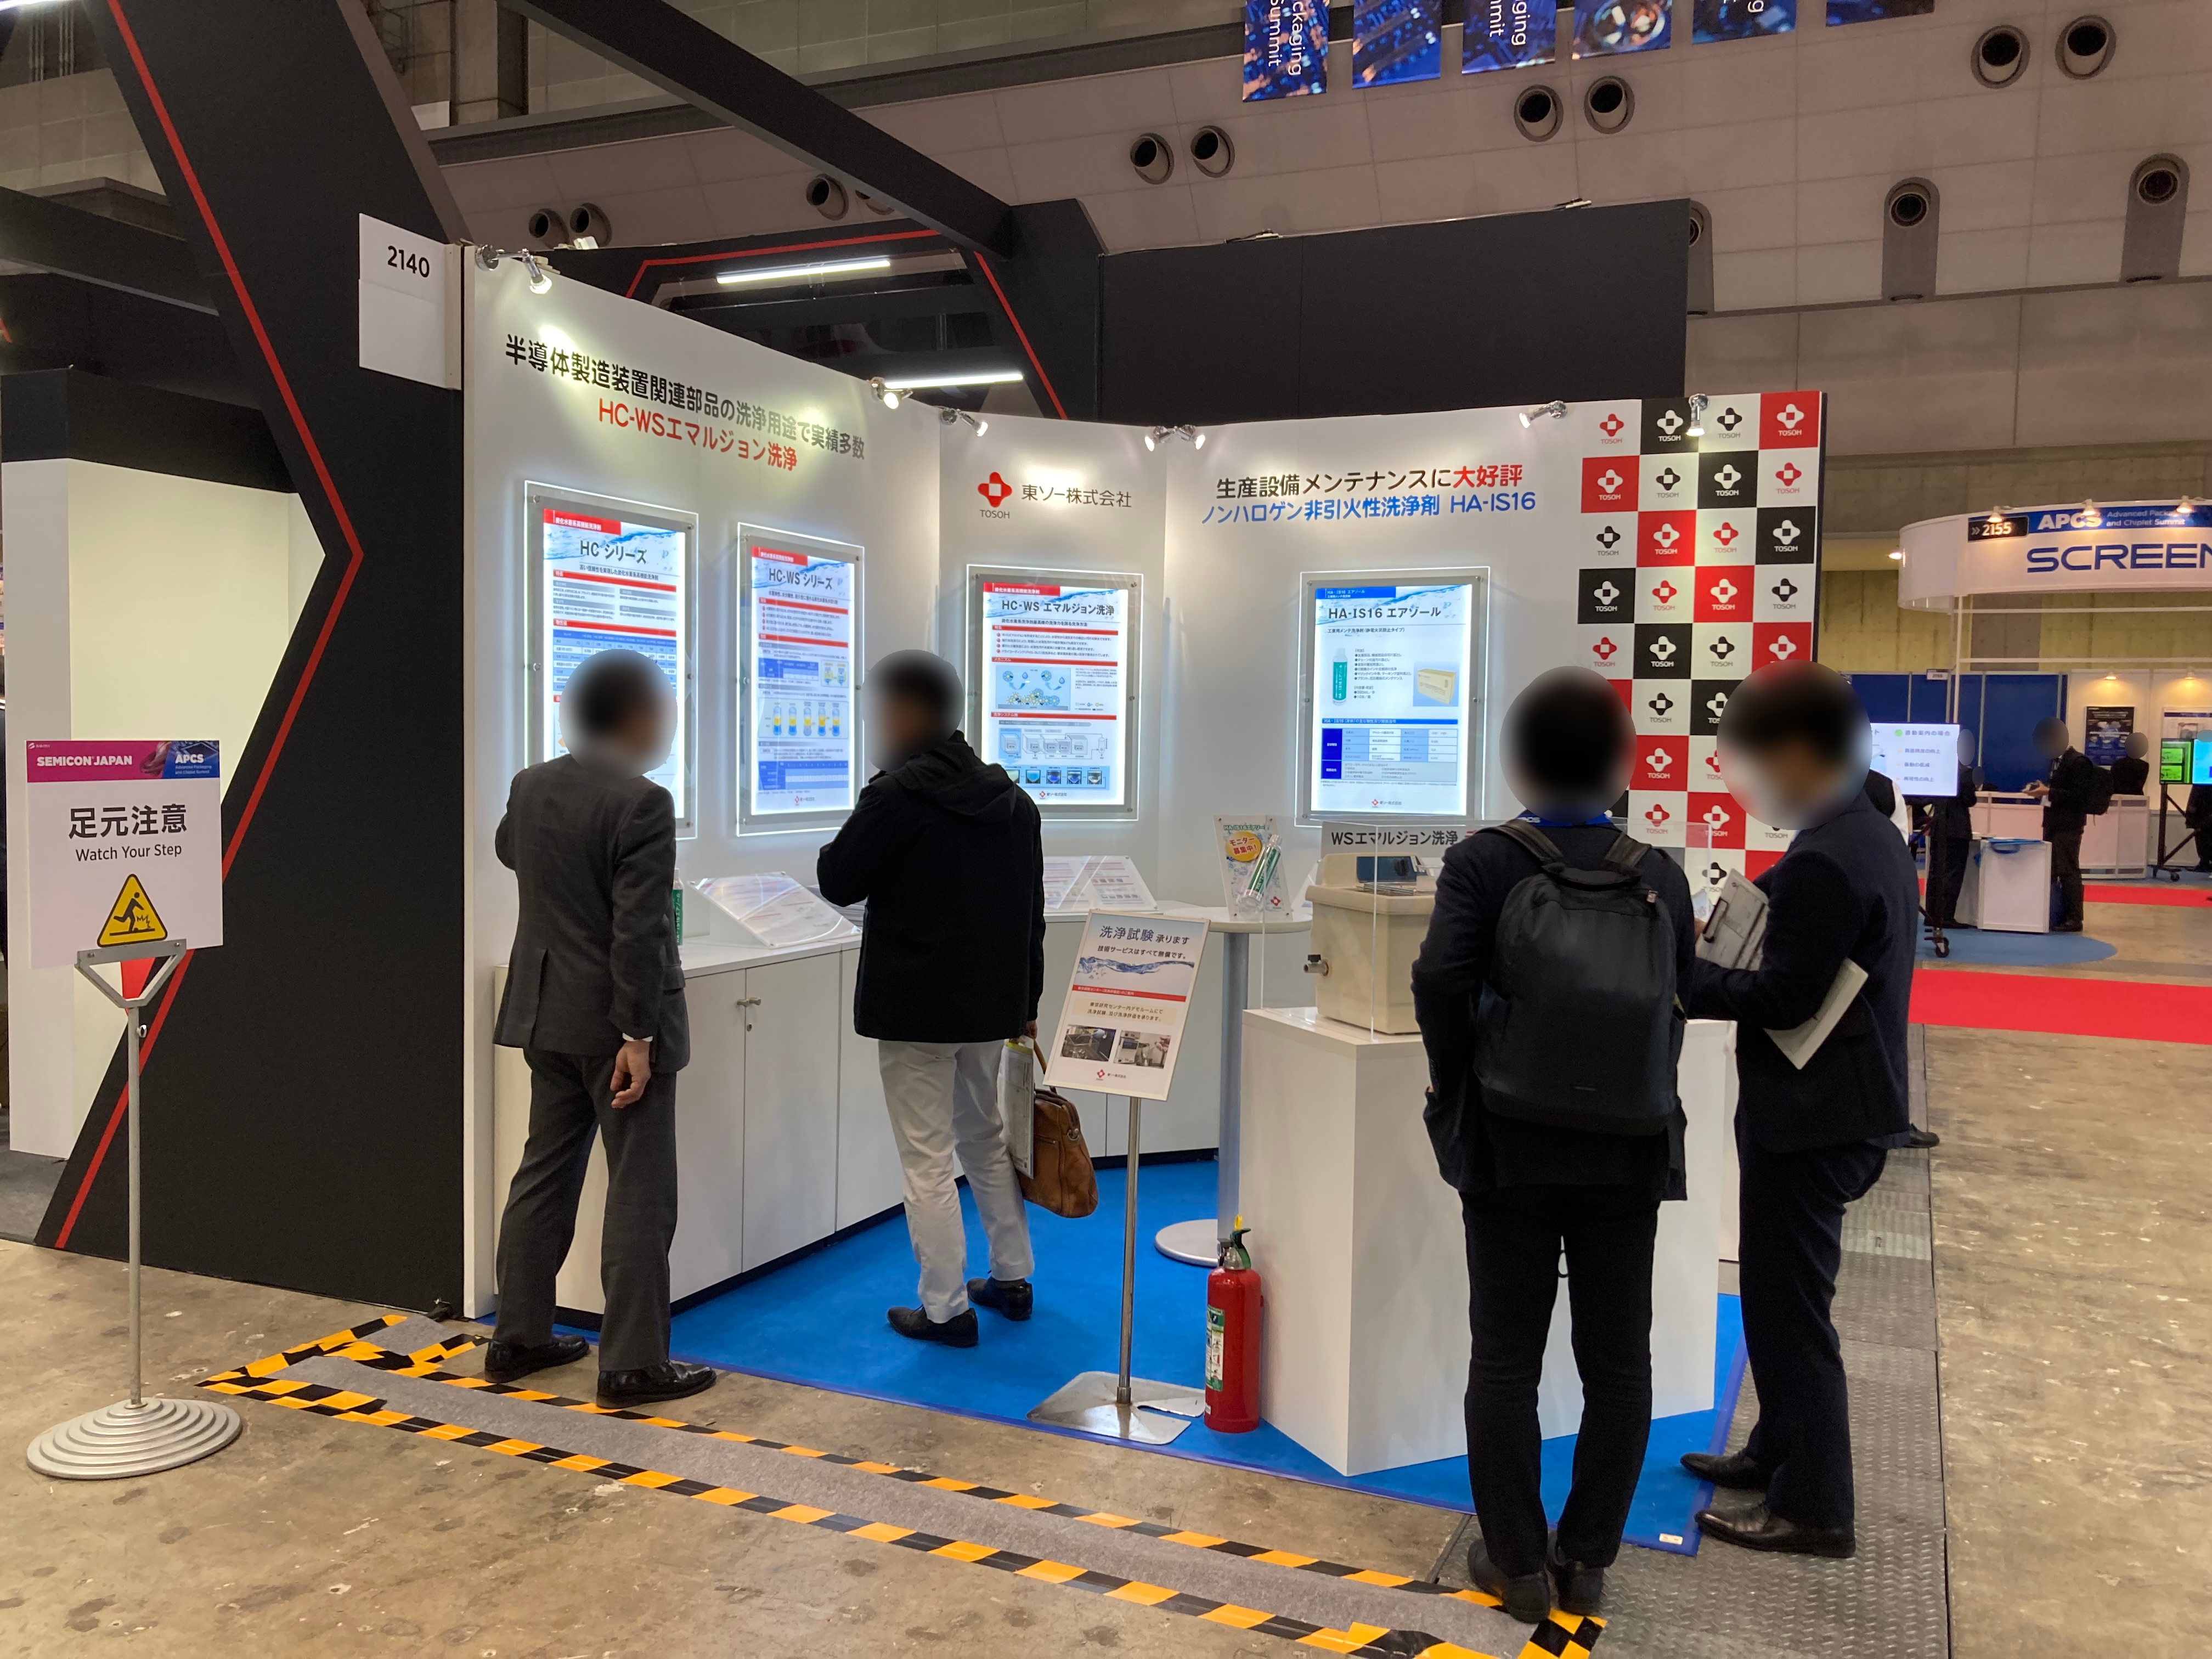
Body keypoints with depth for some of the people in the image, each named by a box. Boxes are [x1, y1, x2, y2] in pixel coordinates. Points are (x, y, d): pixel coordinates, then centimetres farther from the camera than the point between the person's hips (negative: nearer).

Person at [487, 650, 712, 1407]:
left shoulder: (529, 786, 4)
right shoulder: (641, 803, -20)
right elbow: (639, 932, -22)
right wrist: (637, 1038, -19)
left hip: (546, 1011, 8)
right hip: (615, 1020, -8)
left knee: (545, 1172, 17)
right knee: (639, 1191, 1)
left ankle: (518, 1337, 27)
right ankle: (633, 1363, 7)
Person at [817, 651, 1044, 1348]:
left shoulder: (899, 794, -16)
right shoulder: (1012, 799, 8)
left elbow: (838, 882, -9)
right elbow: (1031, 913, 12)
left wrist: (855, 833, 10)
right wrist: (1026, 1004, 19)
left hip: (915, 1005, -7)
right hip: (991, 1003, 8)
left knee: (927, 1160, 1)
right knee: (985, 1139, 22)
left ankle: (946, 1310, 8)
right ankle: (1011, 1278, 31)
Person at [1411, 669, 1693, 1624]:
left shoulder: (1484, 862, -8)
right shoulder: (1659, 874, 0)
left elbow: (1440, 981, -17)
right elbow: (1682, 994, 0)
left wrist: (1454, 1080, -3)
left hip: (1511, 1143, -2)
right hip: (1630, 1149, 2)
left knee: (1506, 1358, 8)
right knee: (1617, 1359, 13)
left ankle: (1517, 1562, 17)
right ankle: (1589, 1558, 23)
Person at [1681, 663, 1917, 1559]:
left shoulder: (1823, 862, -23)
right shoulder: (1870, 837, 9)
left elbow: (1780, 998, -24)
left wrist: (1680, 975, -13)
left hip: (1810, 1117, -10)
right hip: (1839, 1105, 10)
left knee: (1789, 1308, 2)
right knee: (1779, 1295, 22)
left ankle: (1812, 1508, 15)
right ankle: (1780, 1451, 37)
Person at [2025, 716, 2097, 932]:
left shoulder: (2078, 762, -13)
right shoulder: (2058, 760, 15)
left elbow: (2078, 796, -19)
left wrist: (2049, 791, -20)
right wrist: (2042, 788, 2)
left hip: (2068, 825, -9)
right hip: (2053, 823, 9)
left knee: (2068, 871, -6)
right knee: (2051, 870, 12)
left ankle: (2074, 919, 0)